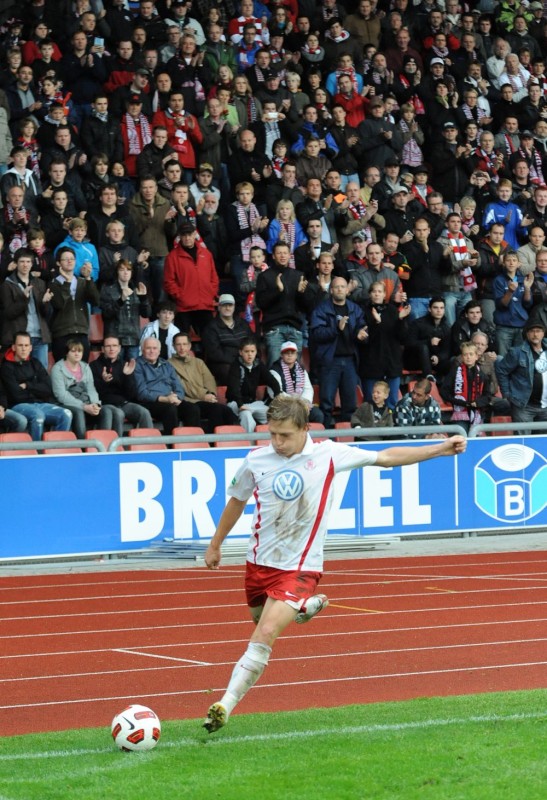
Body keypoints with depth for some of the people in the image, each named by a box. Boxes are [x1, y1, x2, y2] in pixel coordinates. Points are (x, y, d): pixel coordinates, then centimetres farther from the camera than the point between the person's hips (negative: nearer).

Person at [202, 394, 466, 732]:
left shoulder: (328, 455, -9)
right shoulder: (256, 462, -5)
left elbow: (386, 457, 2)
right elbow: (237, 501, 14)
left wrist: (442, 449, 2)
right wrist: (215, 545, 24)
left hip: (299, 567, -4)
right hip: (260, 561, 4)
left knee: (264, 635, -19)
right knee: (261, 620, 21)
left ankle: (225, 706, -18)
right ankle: (308, 605, 51)